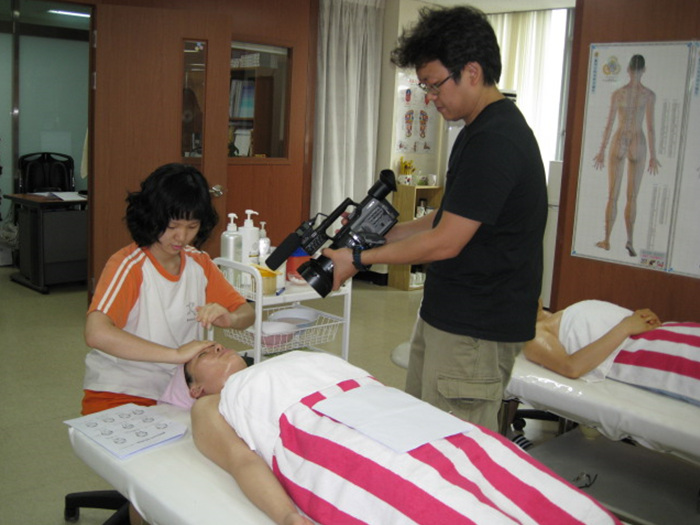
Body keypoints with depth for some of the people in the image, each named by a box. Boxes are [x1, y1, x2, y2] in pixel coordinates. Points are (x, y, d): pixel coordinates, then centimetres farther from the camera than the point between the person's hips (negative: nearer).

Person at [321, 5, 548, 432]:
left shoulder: (494, 141, -21)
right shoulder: (483, 130, 13)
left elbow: (445, 242, -20)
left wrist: (360, 260, -9)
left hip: (475, 331, -10)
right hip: (446, 316, 10)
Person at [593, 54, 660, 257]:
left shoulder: (617, 93, -2)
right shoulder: (649, 94, -3)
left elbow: (609, 123, -1)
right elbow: (650, 127, -3)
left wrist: (602, 150, 7)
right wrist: (653, 155, 3)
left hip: (619, 142, 0)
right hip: (638, 143, 0)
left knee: (612, 195, 5)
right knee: (632, 197, 6)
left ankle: (607, 240, 6)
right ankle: (630, 239, -4)